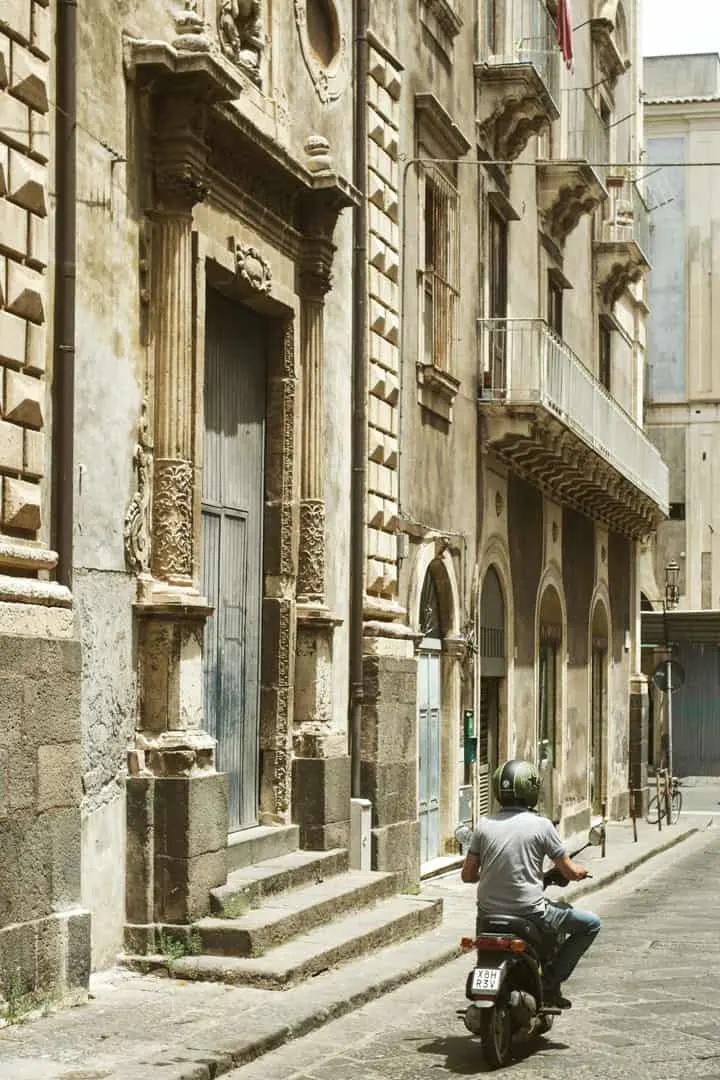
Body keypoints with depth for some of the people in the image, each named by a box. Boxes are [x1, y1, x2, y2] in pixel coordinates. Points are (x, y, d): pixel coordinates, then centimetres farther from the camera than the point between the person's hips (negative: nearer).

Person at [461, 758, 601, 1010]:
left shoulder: (485, 824, 2)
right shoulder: (541, 825, -8)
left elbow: (467, 874, 6)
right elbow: (570, 872, -2)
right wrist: (581, 871, 22)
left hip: (488, 913, 5)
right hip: (530, 913, -5)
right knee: (590, 924, 12)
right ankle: (551, 981, 6)